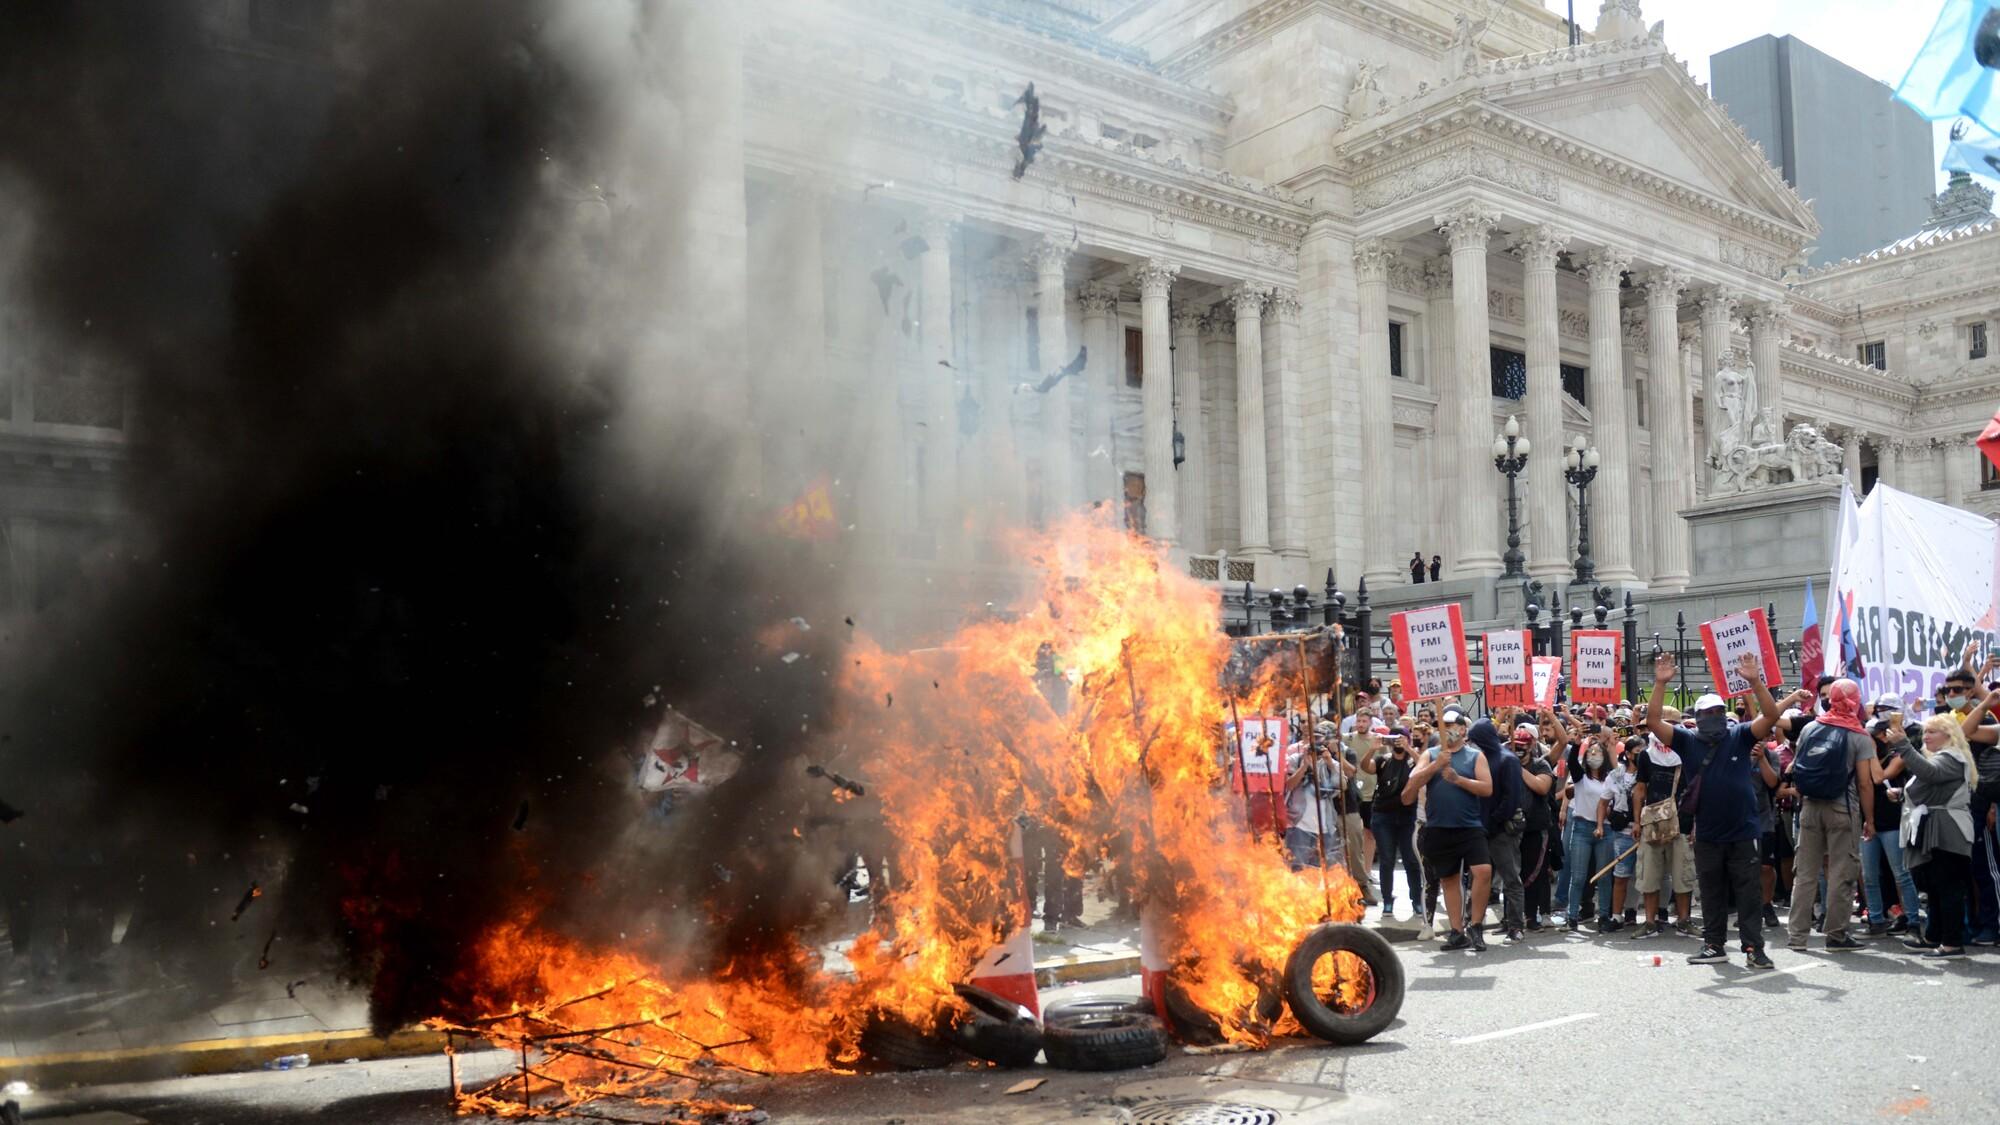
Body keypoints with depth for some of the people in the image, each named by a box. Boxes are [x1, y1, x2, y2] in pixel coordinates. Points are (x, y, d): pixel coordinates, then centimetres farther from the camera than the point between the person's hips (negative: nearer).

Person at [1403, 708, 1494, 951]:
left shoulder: (1475, 756, 5)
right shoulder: (1431, 755, 9)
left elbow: (1487, 788, -6)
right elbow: (1412, 783, -4)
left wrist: (1457, 779, -15)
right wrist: (1436, 765, -15)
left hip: (1470, 827, -2)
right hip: (1439, 829, 2)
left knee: (1484, 870, -19)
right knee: (1448, 879, 8)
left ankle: (1475, 925, -3)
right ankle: (1458, 932, 18)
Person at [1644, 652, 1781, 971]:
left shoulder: (1740, 737, -1)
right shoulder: (1688, 741, 2)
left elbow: (1771, 716, -14)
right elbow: (1654, 722, -8)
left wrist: (1755, 681, -25)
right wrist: (1661, 684, -18)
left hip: (1742, 832, -2)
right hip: (1707, 834, 2)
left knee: (1748, 892, 1)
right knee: (1711, 893, 12)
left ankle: (1754, 948, 5)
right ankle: (1714, 946, 20)